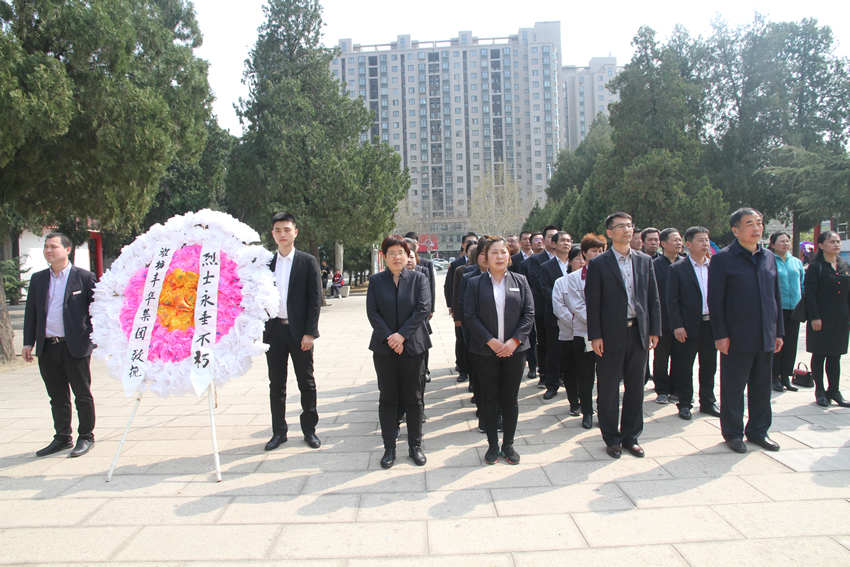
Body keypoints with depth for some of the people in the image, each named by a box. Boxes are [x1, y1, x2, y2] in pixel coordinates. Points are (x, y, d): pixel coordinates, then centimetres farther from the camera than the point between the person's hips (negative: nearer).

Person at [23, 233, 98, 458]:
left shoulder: (85, 277, -3)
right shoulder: (38, 279, 11)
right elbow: (31, 312, 14)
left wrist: (94, 339, -9)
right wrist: (28, 342, 9)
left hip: (75, 347, -5)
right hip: (47, 347, 5)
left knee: (82, 395, 5)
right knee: (57, 397, 13)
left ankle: (86, 437, 17)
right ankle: (62, 438, 25)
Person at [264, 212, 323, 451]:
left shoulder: (307, 261, -1)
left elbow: (315, 299, -5)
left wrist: (309, 332, -11)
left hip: (299, 331, -3)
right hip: (274, 330, 3)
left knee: (306, 382, 7)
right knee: (276, 384, 10)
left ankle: (309, 429, 19)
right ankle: (279, 431, 21)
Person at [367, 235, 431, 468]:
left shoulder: (419, 278, 2)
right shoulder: (376, 281, 4)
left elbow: (423, 309, -8)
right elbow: (372, 312, -2)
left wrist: (402, 335, -15)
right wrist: (389, 338, -12)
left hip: (412, 346, -1)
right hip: (384, 347, 1)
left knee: (413, 397, 7)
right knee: (387, 398, 7)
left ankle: (415, 446, 20)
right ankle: (389, 448, 17)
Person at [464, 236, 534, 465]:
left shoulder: (520, 281, 6)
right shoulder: (475, 283, 2)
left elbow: (529, 313, 1)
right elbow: (470, 316, -5)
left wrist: (515, 340, -11)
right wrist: (490, 341, -14)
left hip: (514, 350, 1)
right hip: (485, 351, -1)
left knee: (510, 399, 8)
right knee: (489, 399, 6)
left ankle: (508, 444, 22)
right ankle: (492, 445, 19)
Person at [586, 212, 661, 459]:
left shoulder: (644, 261, 9)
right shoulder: (598, 264, -3)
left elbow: (653, 298, 9)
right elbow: (593, 302, -6)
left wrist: (654, 330, 3)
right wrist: (595, 336, -10)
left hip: (639, 333, 4)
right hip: (611, 334, -4)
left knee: (635, 388, 11)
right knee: (608, 390, 5)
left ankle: (631, 436, 25)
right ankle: (612, 438, 19)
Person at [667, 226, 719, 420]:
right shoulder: (677, 269, -3)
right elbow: (671, 300, -6)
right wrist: (677, 326, -13)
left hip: (711, 324, 4)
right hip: (688, 326, -3)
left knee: (709, 366, 12)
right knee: (685, 368, 5)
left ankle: (708, 402, 25)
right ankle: (685, 404, 17)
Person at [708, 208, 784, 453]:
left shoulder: (769, 258, 10)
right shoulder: (723, 259, -7)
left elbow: (776, 296, 15)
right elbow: (715, 300, -9)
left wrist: (778, 331, 11)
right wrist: (720, 335, -12)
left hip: (765, 336, 5)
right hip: (737, 338, -5)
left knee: (761, 386, 13)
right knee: (733, 388, 5)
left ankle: (758, 430, 27)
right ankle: (733, 432, 19)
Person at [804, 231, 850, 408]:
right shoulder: (815, 267, -7)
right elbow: (810, 294, -11)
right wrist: (814, 317, -16)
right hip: (822, 318, -5)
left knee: (835, 356, 11)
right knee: (819, 355, 3)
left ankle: (834, 391, 19)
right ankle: (819, 391, 13)